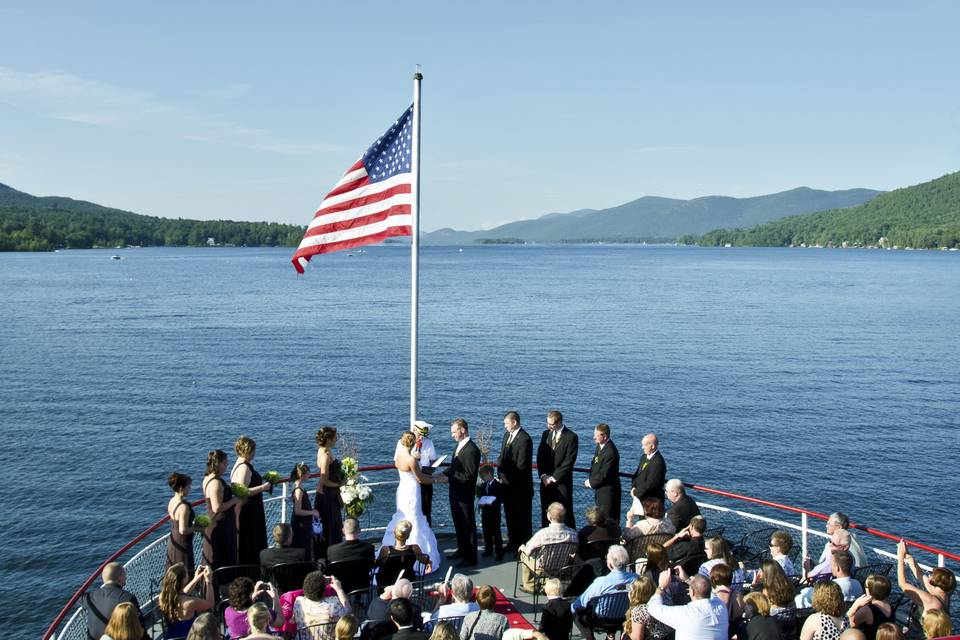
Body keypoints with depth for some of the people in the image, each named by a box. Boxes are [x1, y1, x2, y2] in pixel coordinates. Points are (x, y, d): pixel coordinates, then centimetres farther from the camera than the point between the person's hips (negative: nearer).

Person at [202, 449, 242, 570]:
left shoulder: (208, 478, 6)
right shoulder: (216, 483, -25)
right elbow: (217, 507, -28)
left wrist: (234, 498, 9)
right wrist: (234, 500, -17)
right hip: (220, 527, -10)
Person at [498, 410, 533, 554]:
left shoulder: (524, 439, -18)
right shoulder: (507, 435, 9)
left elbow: (521, 465, -20)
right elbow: (502, 457, 14)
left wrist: (507, 478, -16)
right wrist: (501, 474, -1)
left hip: (520, 487, -8)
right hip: (507, 484, 8)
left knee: (522, 517, 3)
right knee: (510, 514, 17)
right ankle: (513, 544, 30)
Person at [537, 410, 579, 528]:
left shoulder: (571, 437, -9)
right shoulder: (546, 434, 9)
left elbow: (569, 461, -13)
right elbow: (540, 456, 9)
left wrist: (553, 477, -13)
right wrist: (543, 475, -3)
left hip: (562, 482, -5)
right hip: (546, 481, 5)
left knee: (566, 513, 0)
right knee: (545, 513, 8)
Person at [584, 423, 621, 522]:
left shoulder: (611, 452, -25)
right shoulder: (599, 446, 5)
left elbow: (604, 474, -23)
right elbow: (594, 465, 15)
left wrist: (591, 482, -11)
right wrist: (590, 480, 2)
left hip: (608, 491, -9)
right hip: (599, 490, 9)